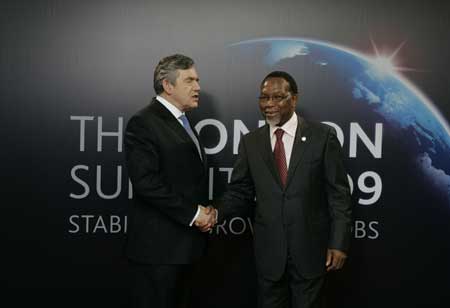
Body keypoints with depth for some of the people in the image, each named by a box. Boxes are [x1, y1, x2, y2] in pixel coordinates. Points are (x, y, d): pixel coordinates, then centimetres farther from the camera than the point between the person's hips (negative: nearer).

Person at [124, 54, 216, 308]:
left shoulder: (182, 123, 17)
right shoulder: (144, 123, -11)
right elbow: (146, 182, -21)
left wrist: (205, 213, 2)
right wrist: (192, 214, -16)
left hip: (186, 242, 9)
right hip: (159, 245, -8)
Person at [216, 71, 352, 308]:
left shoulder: (322, 136, -4)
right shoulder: (250, 142, 4)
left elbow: (338, 194, -4)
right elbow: (239, 192, 4)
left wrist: (339, 242, -9)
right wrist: (216, 213, -15)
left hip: (310, 249, -2)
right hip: (268, 251, 2)